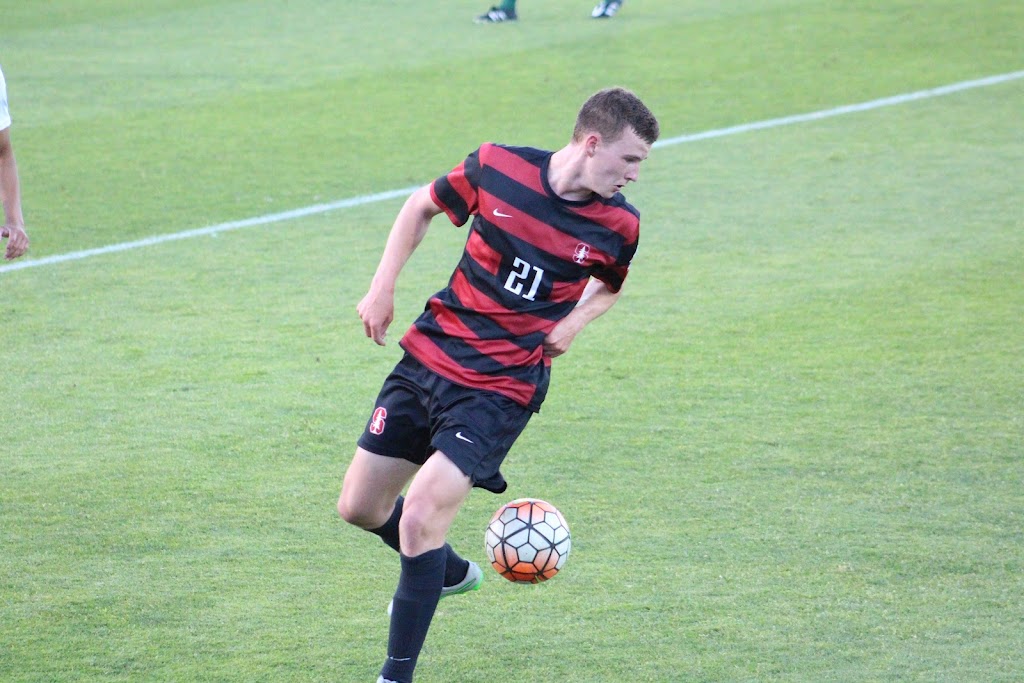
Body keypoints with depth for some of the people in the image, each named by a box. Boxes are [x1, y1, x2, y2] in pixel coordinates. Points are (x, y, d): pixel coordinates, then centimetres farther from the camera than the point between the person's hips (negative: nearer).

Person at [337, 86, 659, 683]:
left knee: (421, 516, -18)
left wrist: (572, 325, -2)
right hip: (428, 358, 3)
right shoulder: (497, 167, -10)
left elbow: (611, 283, 17)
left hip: (500, 388, -3)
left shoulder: (617, 225, -8)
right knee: (359, 507, 11)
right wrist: (384, 286, 3)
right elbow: (422, 206, 10)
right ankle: (450, 572, 42)